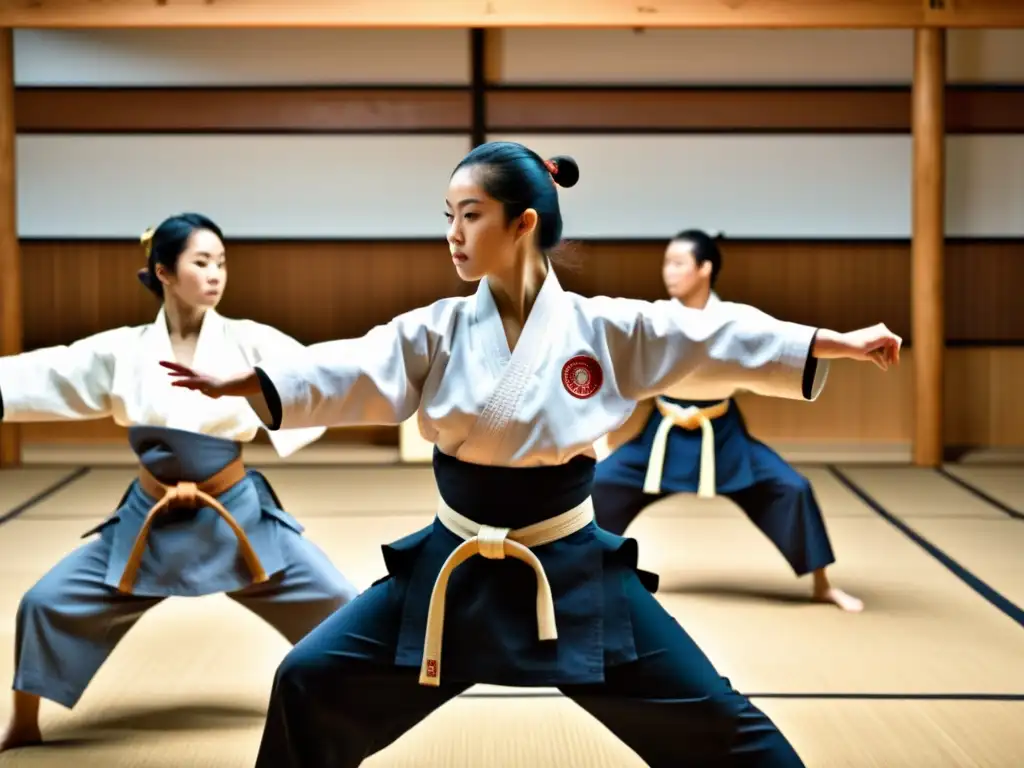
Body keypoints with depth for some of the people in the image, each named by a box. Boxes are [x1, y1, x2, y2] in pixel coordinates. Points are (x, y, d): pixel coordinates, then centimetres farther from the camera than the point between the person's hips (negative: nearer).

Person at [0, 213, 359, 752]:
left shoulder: (250, 341, -10)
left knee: (334, 603, -3)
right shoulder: (122, 351, -6)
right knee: (46, 604, -1)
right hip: (149, 521, 1)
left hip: (239, 516, -1)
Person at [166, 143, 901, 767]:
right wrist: (237, 383, -30)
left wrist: (836, 343, -15)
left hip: (572, 571, -2)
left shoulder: (606, 328, -8)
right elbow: (346, 371, -15)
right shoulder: (436, 333, -5)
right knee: (310, 683, 2)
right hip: (455, 571, 2)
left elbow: (722, 338, -8)